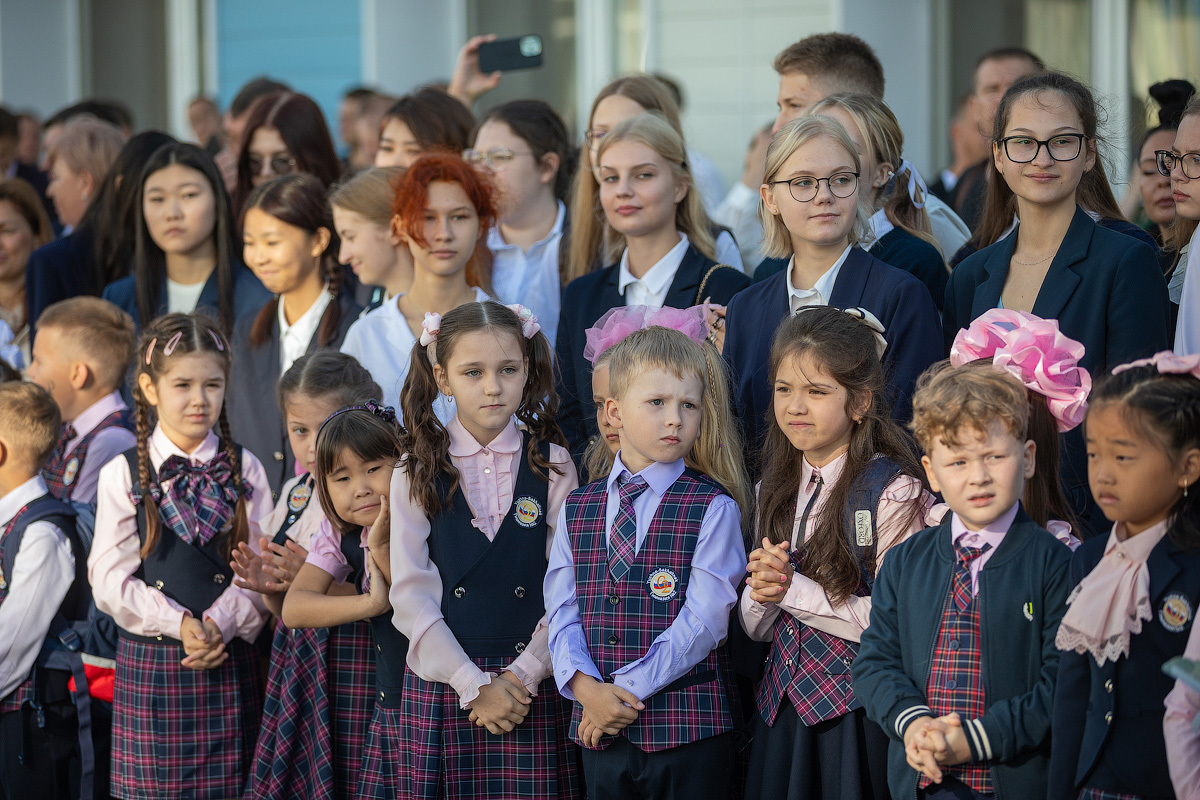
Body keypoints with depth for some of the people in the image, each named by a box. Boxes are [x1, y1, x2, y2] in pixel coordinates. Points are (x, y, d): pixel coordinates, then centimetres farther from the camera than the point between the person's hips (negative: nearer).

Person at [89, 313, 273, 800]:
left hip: (229, 661, 1)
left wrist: (220, 623, -16)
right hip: (150, 664, -1)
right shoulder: (124, 475, 1)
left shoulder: (244, 471, 5)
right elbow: (111, 579, -4)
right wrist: (179, 623, -16)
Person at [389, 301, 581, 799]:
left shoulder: (553, 465, 3)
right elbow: (410, 594, -2)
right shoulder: (418, 471, 3)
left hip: (531, 688, 0)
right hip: (441, 686, 0)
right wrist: (473, 686, -9)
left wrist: (520, 678, -11)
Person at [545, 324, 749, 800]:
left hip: (689, 728, -3)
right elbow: (563, 612, 4)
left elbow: (703, 619, -12)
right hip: (599, 730, 3)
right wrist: (586, 687, -14)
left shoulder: (712, 509, -4)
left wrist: (628, 689, -15)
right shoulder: (577, 510, 9)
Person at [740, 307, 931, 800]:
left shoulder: (893, 491, -11)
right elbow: (755, 628, 12)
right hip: (782, 707, 6)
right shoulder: (776, 488, 10)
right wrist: (761, 596, -10)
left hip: (856, 715, -6)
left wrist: (794, 590, -15)